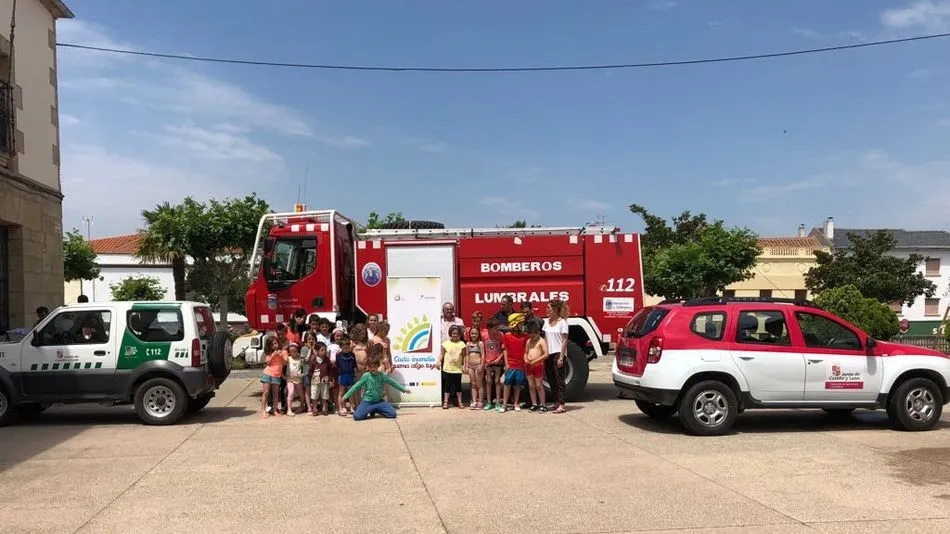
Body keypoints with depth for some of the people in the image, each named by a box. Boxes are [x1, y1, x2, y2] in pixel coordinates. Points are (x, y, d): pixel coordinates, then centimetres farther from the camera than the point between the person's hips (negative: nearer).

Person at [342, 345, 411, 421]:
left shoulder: (382, 375, -3)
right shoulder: (366, 376, -9)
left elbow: (393, 382, 6)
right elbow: (356, 386, -5)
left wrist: (404, 389, 9)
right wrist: (346, 396, -6)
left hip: (379, 401, 3)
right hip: (367, 401, -3)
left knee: (393, 414, -9)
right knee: (357, 416, -26)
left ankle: (375, 410, 13)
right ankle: (368, 411, 8)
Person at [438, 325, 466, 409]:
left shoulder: (461, 344, 2)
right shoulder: (446, 343, 0)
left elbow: (464, 356, 4)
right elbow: (442, 354, 4)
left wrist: (464, 365, -3)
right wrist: (439, 361, -10)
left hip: (458, 369, 1)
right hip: (448, 369, -1)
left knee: (458, 385, 8)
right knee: (447, 385, 4)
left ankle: (460, 402, 16)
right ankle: (445, 402, 10)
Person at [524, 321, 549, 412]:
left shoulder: (541, 341, -7)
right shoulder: (528, 341, 13)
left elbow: (546, 354, -14)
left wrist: (535, 361, -18)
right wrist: (526, 359, -3)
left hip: (538, 365, -6)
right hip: (528, 366, 6)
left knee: (539, 386, -2)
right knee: (531, 386, 8)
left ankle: (542, 404, 5)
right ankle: (534, 404, 15)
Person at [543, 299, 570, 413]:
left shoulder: (562, 322, -8)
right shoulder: (547, 322, 10)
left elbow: (564, 341, -10)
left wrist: (561, 357, -15)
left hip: (558, 353, -6)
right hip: (548, 354, 6)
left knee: (559, 379, -6)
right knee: (551, 379, 9)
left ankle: (561, 405, -5)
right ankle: (556, 403, 18)